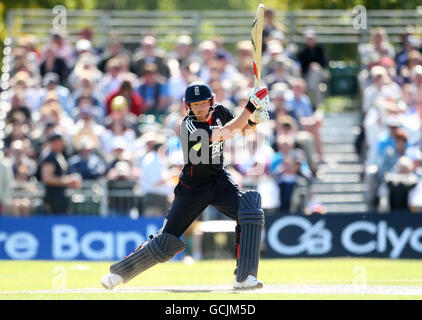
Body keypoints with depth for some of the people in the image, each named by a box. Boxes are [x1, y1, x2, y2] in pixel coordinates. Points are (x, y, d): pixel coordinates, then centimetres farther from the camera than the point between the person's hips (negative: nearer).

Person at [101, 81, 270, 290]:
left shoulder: (219, 112, -2)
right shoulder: (189, 127, -23)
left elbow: (244, 130, 11)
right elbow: (227, 133, -31)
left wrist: (254, 120, -12)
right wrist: (251, 106, -32)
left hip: (220, 181, 5)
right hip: (192, 188, -5)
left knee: (249, 211, -21)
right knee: (167, 240, -3)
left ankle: (244, 277, -19)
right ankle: (119, 272, 15)